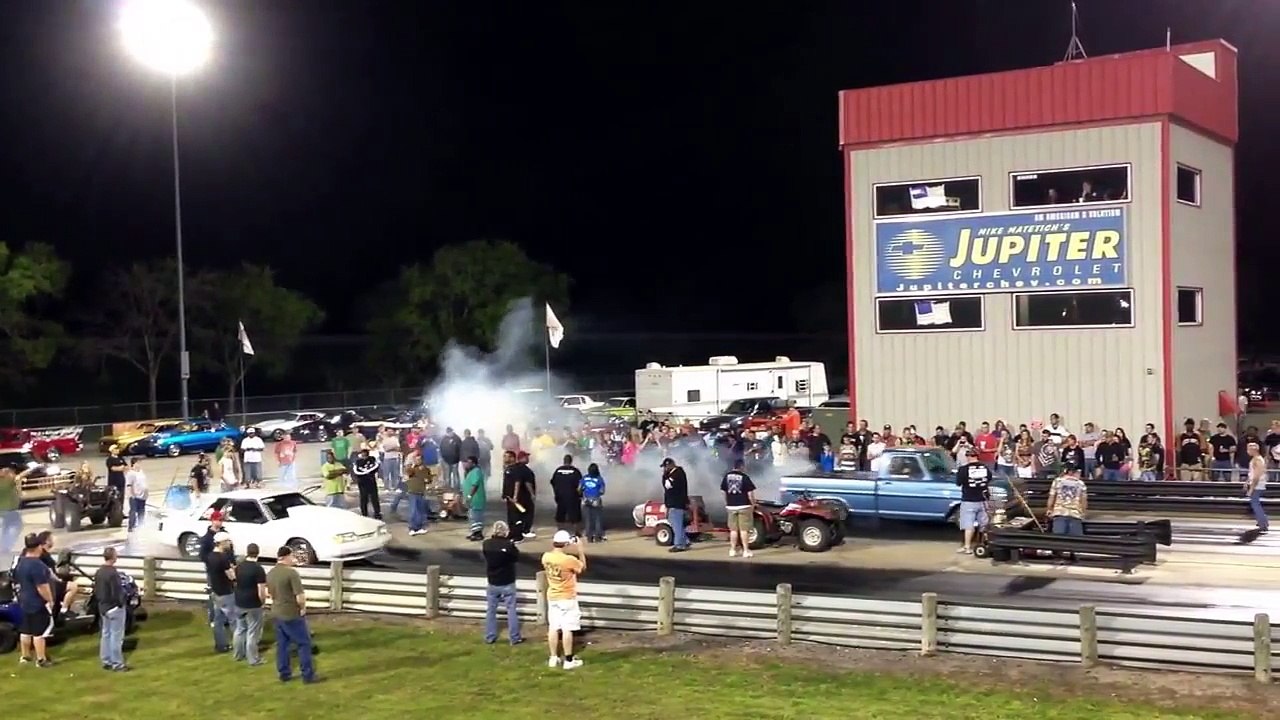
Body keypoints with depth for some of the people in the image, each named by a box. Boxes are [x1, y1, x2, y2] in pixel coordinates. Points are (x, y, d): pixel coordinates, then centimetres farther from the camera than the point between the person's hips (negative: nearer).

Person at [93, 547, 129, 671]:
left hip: (103, 607, 9)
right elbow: (117, 593, -24)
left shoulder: (98, 572, 4)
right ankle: (117, 663, 3)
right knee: (116, 636, -2)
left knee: (106, 634, 16)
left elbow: (96, 591, 12)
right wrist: (121, 603, -9)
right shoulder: (113, 573, -25)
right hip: (115, 607, -9)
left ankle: (106, 661, 22)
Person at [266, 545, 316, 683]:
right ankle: (308, 675, 5)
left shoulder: (270, 573, 5)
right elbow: (300, 596, -24)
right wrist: (303, 608, -7)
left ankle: (284, 674, 22)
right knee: (304, 643, 3)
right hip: (292, 615, -8)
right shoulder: (291, 572, -21)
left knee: (282, 645, 16)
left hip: (276, 613, 8)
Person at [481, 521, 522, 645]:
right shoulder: (509, 545, -20)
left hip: (492, 583, 3)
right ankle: (514, 638, 12)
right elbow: (517, 558, -6)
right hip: (507, 583, -3)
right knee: (511, 610, 7)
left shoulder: (486, 544, -10)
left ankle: (490, 637, 21)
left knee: (491, 610, 15)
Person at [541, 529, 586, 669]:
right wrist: (581, 552, 3)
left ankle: (553, 658, 20)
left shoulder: (546, 557, -7)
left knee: (553, 628, 12)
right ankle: (569, 660, 6)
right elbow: (583, 568, -5)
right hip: (567, 599, -6)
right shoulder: (569, 559, -23)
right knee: (567, 629, 0)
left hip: (552, 597, 6)